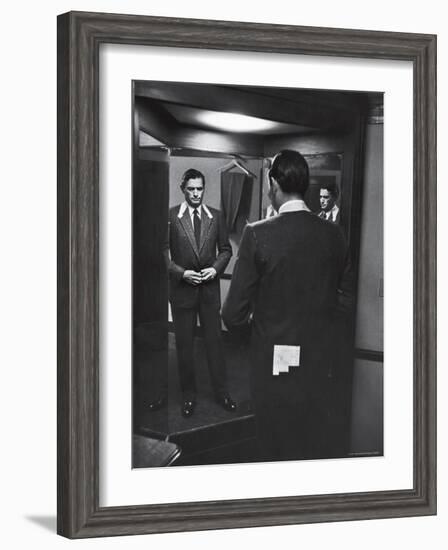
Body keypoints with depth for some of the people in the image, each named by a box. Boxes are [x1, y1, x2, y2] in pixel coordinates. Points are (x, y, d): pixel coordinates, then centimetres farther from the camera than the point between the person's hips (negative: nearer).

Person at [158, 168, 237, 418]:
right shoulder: (170, 217, -5)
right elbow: (163, 253, -4)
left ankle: (222, 391, 18)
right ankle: (189, 395, 18)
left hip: (210, 287, 2)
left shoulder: (216, 216, 3)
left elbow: (226, 249, 9)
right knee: (184, 343, 7)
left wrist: (215, 268, -8)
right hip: (181, 288, -1)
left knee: (215, 339, 6)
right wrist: (182, 273, -15)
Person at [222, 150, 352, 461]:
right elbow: (343, 300, 5)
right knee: (317, 445, 18)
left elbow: (234, 313, -14)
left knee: (277, 449, 14)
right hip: (321, 362, 3)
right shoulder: (334, 235, -5)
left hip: (274, 363, -3)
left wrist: (250, 330, 7)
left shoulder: (258, 235, -16)